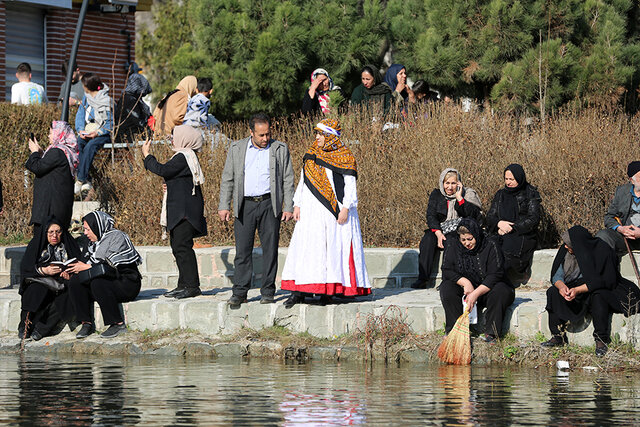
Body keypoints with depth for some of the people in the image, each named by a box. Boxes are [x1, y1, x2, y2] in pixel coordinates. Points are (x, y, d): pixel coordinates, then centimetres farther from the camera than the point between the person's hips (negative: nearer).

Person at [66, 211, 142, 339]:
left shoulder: (117, 237, -12)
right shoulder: (96, 243, 14)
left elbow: (114, 267, -22)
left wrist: (87, 267, -20)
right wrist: (72, 271, -8)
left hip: (127, 283, -8)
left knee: (97, 283, -35)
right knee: (75, 281, -13)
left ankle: (118, 324, -28)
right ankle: (87, 323, -15)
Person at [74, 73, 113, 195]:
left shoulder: (107, 100, -5)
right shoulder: (86, 98, 14)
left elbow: (111, 122, -8)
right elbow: (80, 116, 9)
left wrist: (98, 132, -21)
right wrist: (80, 130, -11)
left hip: (103, 133, -5)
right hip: (86, 133, 5)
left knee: (90, 146, -35)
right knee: (77, 144, -28)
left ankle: (80, 181, -38)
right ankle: (86, 182, -35)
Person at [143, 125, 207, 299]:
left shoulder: (183, 157, -15)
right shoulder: (185, 155, 17)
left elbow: (162, 170, -20)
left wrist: (147, 155, -10)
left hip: (185, 211, -11)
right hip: (179, 211, 11)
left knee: (182, 246, -12)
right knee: (177, 247, 12)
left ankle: (192, 285, -13)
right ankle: (184, 285, 15)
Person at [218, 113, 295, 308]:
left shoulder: (280, 149, 7)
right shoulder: (236, 149, 9)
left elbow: (288, 180, 7)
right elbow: (227, 179, 10)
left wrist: (288, 207, 0)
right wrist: (224, 206, 3)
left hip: (269, 204, 0)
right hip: (245, 205, 1)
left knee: (270, 249, 0)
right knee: (243, 249, -3)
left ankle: (268, 292, 6)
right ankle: (240, 292, 2)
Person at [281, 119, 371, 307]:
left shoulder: (344, 156, -2)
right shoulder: (311, 155, 12)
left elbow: (350, 185, -6)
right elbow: (303, 182, 16)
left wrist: (345, 208, -15)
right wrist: (297, 205, 8)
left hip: (335, 211, -4)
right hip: (311, 210, 4)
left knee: (334, 248, -2)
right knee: (306, 248, -2)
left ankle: (329, 290, 4)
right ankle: (299, 292, -4)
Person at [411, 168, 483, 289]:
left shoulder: (466, 195, 4)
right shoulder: (436, 195, 11)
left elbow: (470, 215, -11)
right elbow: (430, 216, -1)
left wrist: (459, 198, -16)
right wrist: (438, 233, -17)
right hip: (440, 229, 3)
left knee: (450, 241, -36)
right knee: (427, 239, -29)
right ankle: (422, 279, -32)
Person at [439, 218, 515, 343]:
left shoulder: (491, 246, -14)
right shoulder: (452, 248, -2)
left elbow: (495, 275, -22)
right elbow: (446, 271, -9)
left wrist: (476, 293, -32)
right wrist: (465, 282, -26)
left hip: (486, 289, -2)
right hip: (464, 290, 2)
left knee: (501, 290, -34)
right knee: (446, 287, -25)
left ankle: (491, 333, -28)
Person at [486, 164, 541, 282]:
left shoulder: (530, 194, 4)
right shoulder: (500, 194, 18)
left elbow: (533, 219, -6)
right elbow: (490, 217, 12)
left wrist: (511, 227, -14)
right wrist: (499, 223, -12)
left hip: (523, 236, -4)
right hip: (501, 237, 4)